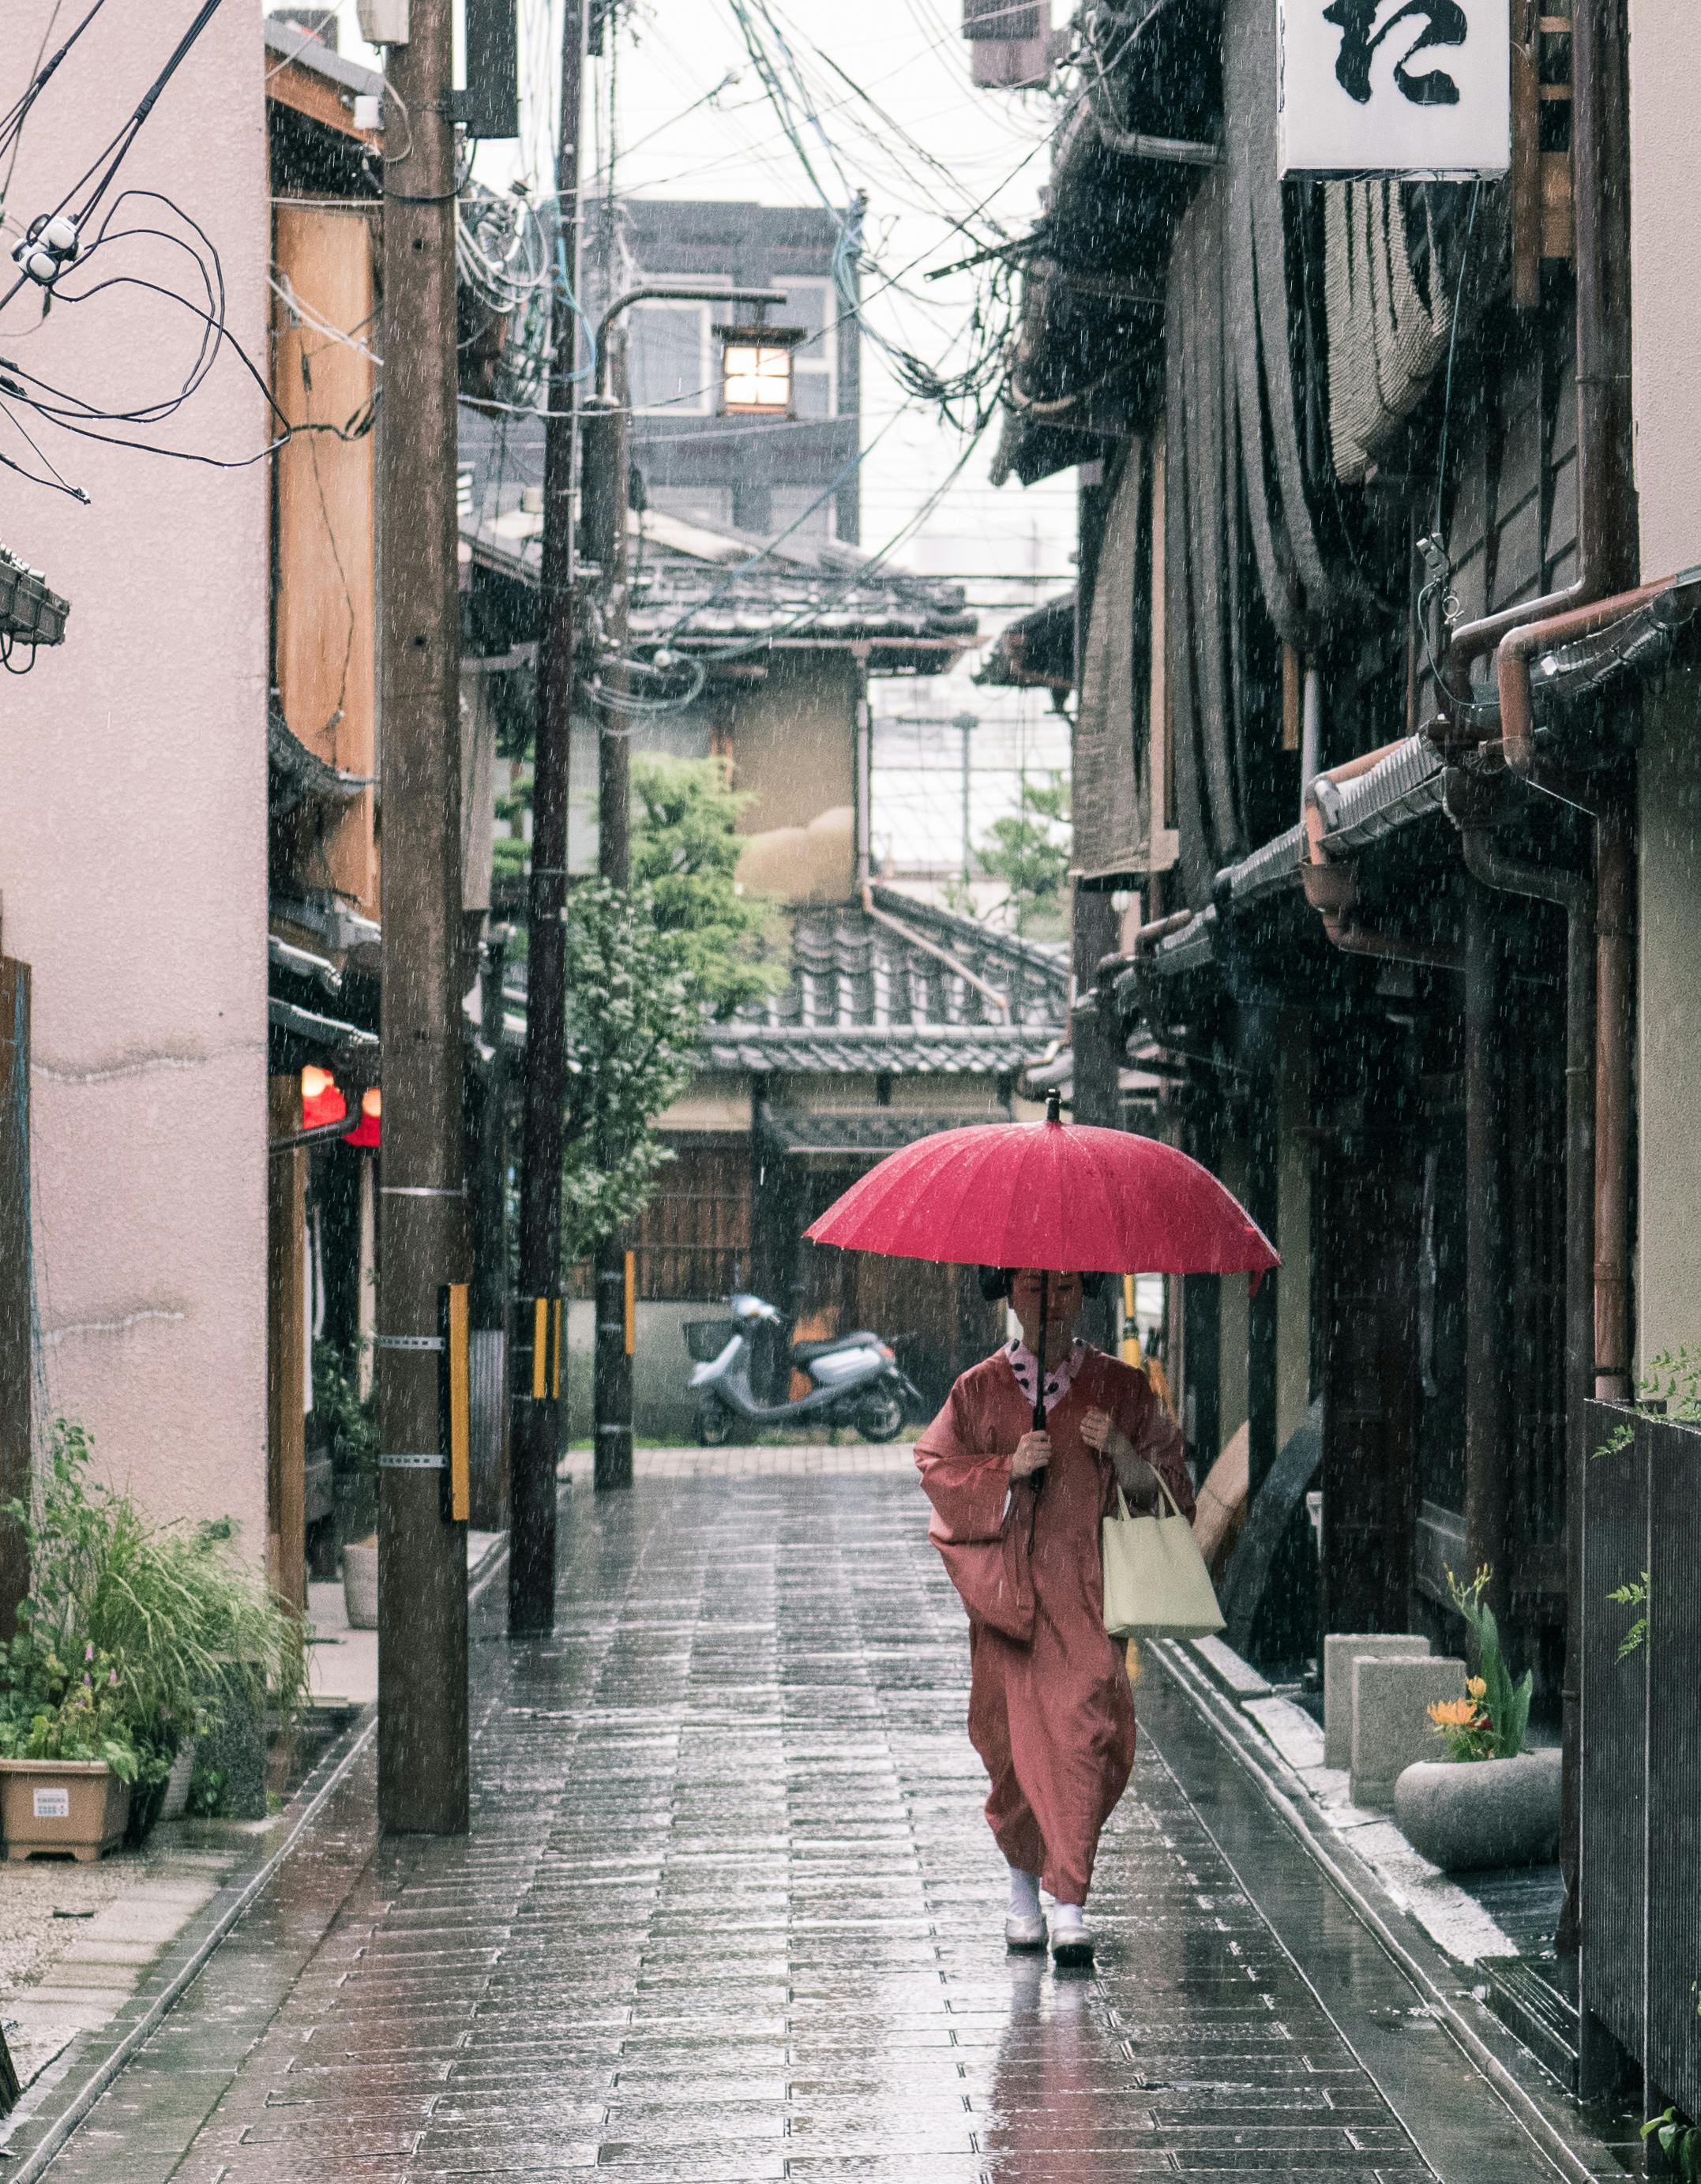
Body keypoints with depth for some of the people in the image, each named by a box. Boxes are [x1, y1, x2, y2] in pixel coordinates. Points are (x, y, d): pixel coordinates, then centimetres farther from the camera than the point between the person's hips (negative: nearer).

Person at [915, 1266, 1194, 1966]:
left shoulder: (1119, 1388, 8)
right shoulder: (979, 1389, 7)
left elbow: (1164, 1480, 9)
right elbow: (937, 1468, 5)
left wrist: (1121, 1452, -11)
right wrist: (1007, 1469, -11)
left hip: (1085, 1585, -1)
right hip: (1006, 1586, 1)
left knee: (1083, 1726, -14)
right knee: (1015, 1735, 2)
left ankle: (1069, 1905, -13)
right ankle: (1025, 1883, 25)